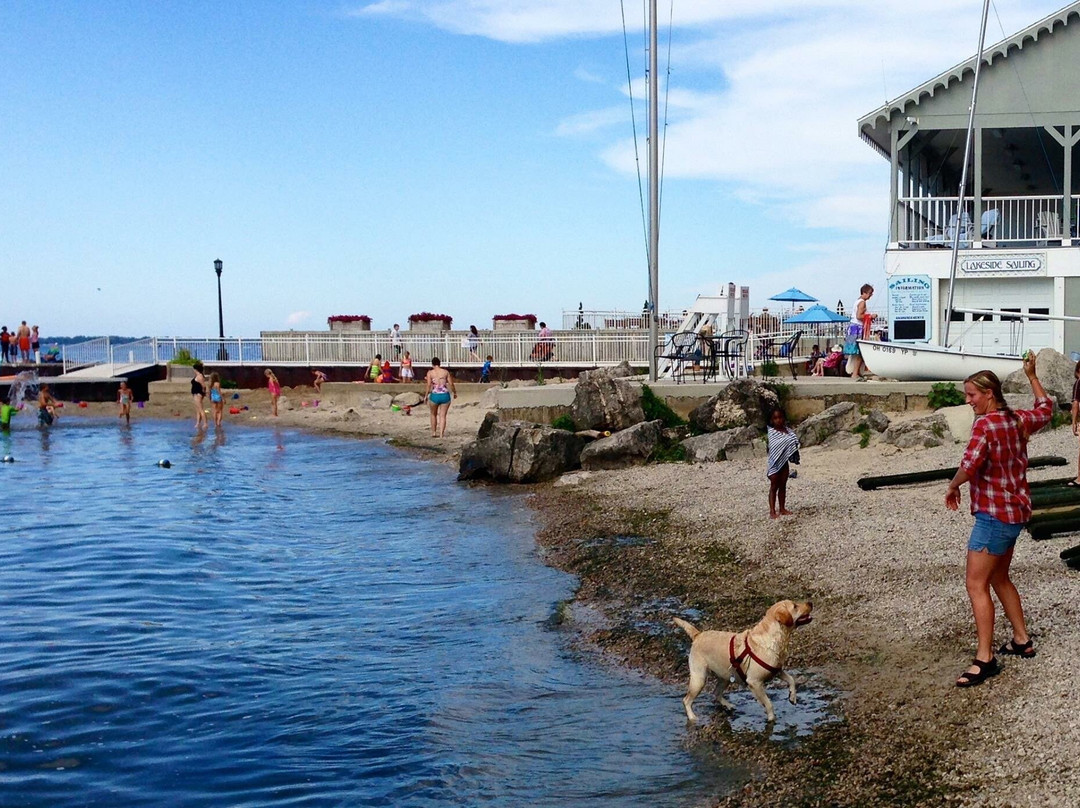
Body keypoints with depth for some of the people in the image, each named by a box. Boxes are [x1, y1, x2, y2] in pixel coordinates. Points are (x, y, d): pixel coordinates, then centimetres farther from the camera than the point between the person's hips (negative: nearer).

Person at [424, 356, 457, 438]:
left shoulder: (430, 373, -1)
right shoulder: (446, 372, 3)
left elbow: (429, 385, -9)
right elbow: (451, 384, 1)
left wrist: (426, 396, -1)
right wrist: (455, 392, 16)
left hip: (434, 395, -1)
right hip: (445, 395, 1)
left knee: (433, 414, 21)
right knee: (443, 416, 6)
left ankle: (433, 432, 27)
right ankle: (441, 434, -4)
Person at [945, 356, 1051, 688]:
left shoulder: (985, 424, -19)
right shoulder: (1018, 420, 6)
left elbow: (970, 464, -31)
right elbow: (1045, 410, 29)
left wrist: (953, 487, -13)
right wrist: (1032, 376, 36)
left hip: (994, 514, -10)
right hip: (1017, 510, 10)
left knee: (976, 585, -8)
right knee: (999, 579, 23)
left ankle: (985, 658, -10)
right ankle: (1022, 641, 31)